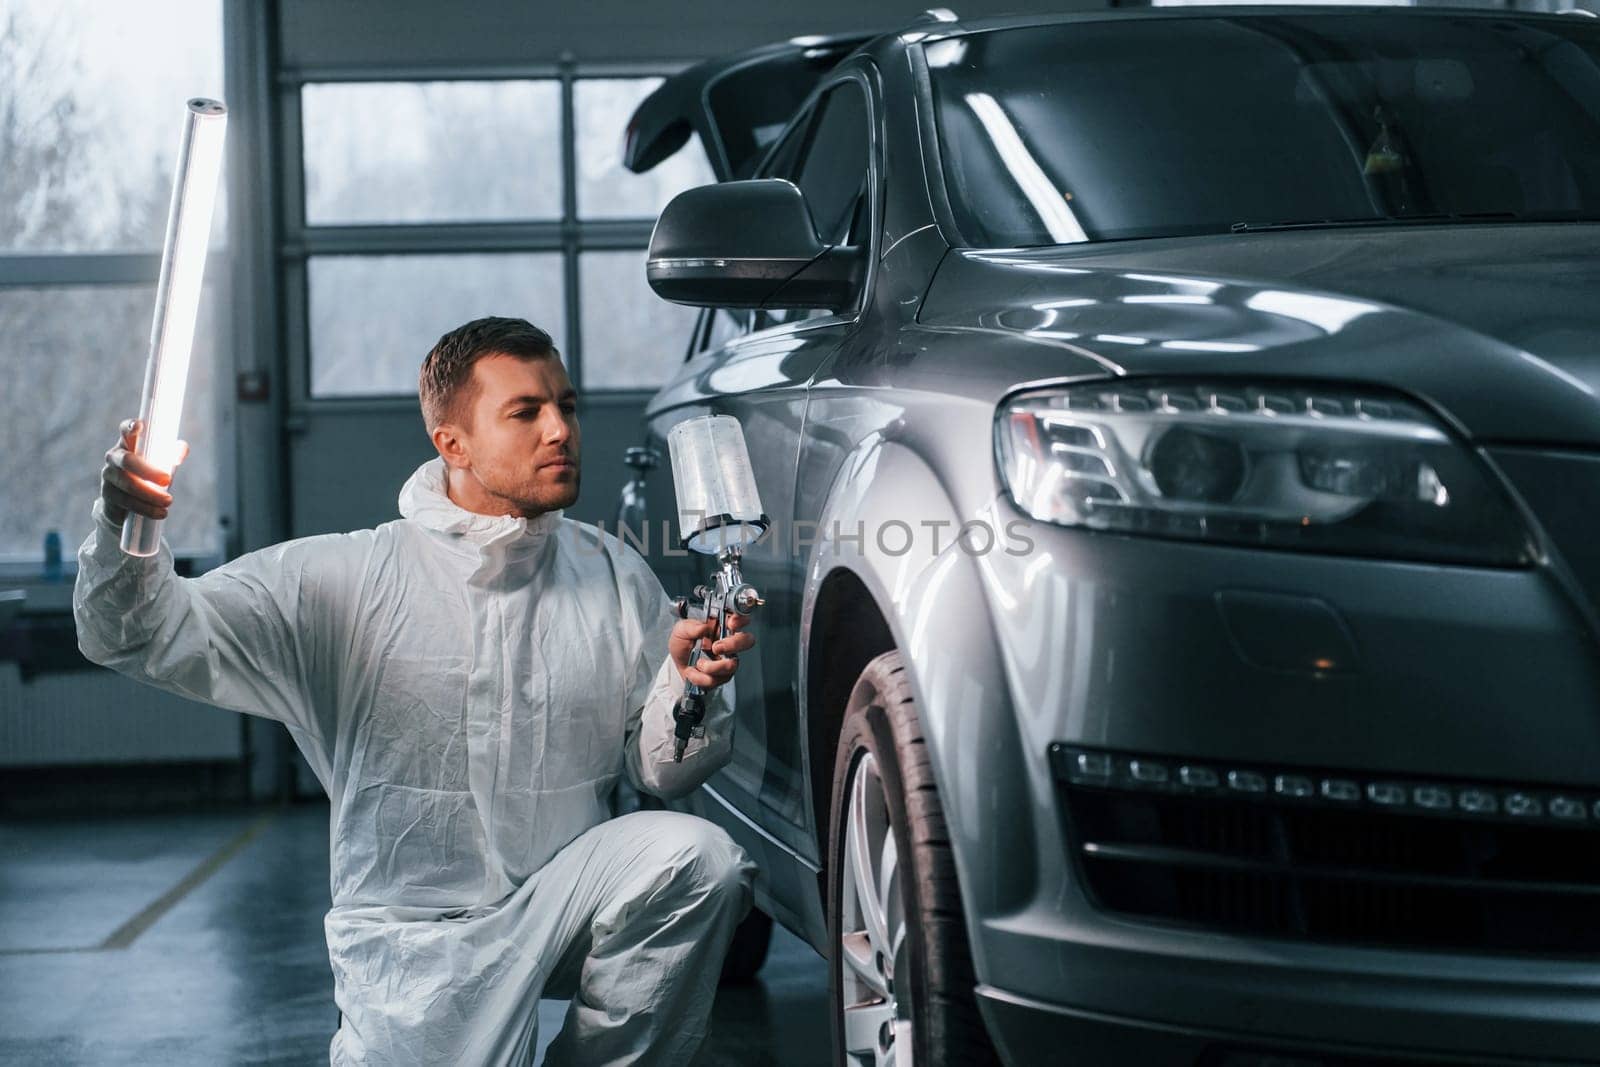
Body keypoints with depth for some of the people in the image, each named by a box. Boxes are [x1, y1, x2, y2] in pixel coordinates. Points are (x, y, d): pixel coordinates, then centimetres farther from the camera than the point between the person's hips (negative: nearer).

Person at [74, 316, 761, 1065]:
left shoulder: (615, 578, 4)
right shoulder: (343, 581, -5)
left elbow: (661, 772, 4)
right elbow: (146, 636, -10)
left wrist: (687, 685, -17)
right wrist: (126, 525, -31)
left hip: (560, 908, 2)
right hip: (412, 937, -2)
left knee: (696, 856, -25)